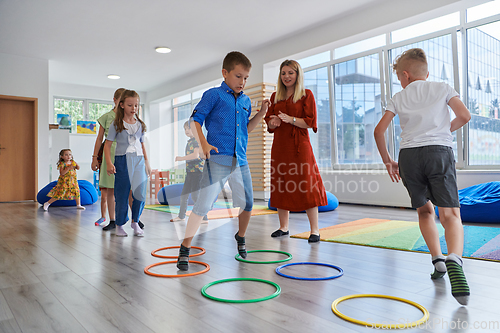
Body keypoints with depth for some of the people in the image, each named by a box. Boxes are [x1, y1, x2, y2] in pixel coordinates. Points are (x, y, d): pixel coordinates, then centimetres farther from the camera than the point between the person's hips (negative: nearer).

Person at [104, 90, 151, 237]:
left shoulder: (140, 125, 12)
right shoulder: (116, 124, 0)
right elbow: (107, 144, -1)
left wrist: (147, 162, 20)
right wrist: (109, 163, -11)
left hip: (139, 160, 3)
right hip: (122, 160, -3)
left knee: (140, 194, -6)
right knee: (122, 195, 2)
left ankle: (135, 222, 14)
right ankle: (119, 225, 18)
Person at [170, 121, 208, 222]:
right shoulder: (189, 141, 17)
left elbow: (196, 155, -22)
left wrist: (181, 158, -16)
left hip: (197, 171, -9)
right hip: (190, 171, 9)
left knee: (195, 195, -10)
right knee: (183, 195, 14)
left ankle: (204, 218, 0)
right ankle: (181, 216, 29)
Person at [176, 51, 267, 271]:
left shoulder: (246, 101, 17)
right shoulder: (213, 95, 0)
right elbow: (195, 120, -3)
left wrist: (261, 114, 11)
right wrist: (203, 143, -18)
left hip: (240, 160, 6)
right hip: (217, 159, -6)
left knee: (247, 203, 12)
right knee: (203, 204, -9)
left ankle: (240, 238, 38)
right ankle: (185, 249, 4)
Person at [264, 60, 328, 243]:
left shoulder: (306, 95, 2)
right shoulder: (275, 97, 15)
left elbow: (310, 122, -6)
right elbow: (269, 123, 14)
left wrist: (290, 119, -19)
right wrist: (274, 122, -9)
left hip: (300, 145, -5)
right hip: (279, 145, 5)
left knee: (306, 186, -7)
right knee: (280, 185, 6)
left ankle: (315, 230, 1)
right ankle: (283, 227, 19)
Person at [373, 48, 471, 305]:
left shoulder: (399, 98, 16)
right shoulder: (443, 88, 15)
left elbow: (379, 131, 9)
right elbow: (464, 116, 5)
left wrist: (387, 161, 17)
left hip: (408, 155, 1)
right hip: (439, 151, -1)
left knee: (424, 211, 18)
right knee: (450, 214, -8)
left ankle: (438, 260, 13)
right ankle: (454, 260, -32)